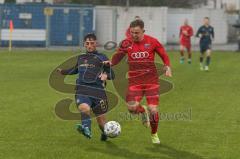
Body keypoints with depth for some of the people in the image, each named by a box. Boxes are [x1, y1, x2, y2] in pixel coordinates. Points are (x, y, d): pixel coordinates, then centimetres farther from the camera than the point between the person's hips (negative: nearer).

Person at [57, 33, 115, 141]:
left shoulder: (102, 58, 7)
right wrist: (63, 71, 30)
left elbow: (112, 74, 1)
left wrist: (106, 76, -20)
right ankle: (86, 129, -51)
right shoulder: (80, 58, 21)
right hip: (82, 92, 2)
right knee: (84, 108, -33)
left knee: (101, 120, 4)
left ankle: (105, 133, 34)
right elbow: (76, 69, 41)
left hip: (98, 92, -2)